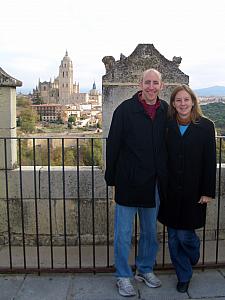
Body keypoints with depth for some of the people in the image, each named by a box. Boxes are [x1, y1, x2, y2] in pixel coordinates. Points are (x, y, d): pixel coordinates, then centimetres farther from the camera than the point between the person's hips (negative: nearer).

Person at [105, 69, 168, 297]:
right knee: (123, 233, 6)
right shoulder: (125, 110, -8)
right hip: (129, 182, -4)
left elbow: (168, 145, 11)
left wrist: (164, 179, 9)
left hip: (154, 183, 4)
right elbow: (113, 144, -6)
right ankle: (123, 276, 23)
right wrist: (111, 177, -6)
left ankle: (146, 269, 37)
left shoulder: (166, 111, 4)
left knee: (150, 231, 18)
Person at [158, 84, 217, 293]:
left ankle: (194, 257, 38)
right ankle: (184, 276, 31)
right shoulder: (167, 126, 1)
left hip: (193, 191, -2)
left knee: (185, 234, 1)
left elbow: (210, 161, -4)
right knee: (173, 236, 10)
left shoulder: (206, 126, -4)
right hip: (170, 191, 3)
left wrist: (208, 191, -6)